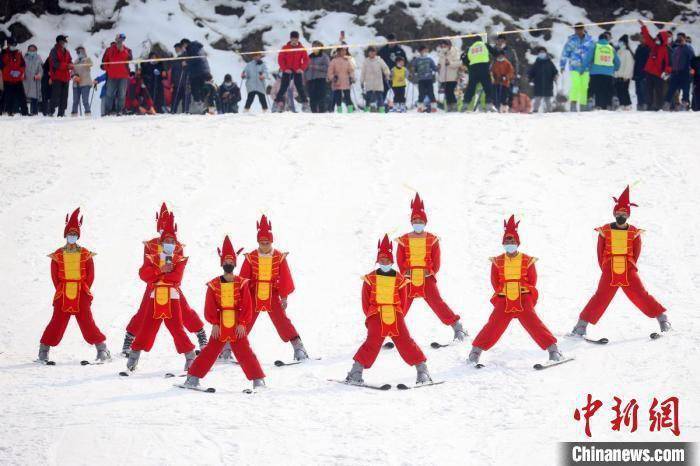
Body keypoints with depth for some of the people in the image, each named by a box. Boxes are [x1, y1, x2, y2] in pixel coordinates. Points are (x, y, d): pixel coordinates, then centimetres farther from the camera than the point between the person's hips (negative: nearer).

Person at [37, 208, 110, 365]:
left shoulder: (85, 254, 4)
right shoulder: (58, 255, 4)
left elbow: (90, 276, 6)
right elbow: (55, 276, 6)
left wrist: (84, 291, 0)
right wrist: (62, 291, 1)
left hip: (81, 297, 0)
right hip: (63, 297, 0)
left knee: (87, 324, -5)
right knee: (57, 324, -2)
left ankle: (102, 350, 4)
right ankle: (43, 353, 7)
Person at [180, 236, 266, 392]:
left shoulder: (241, 284, 0)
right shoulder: (214, 285, 1)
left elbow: (247, 307, -2)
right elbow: (210, 307, 0)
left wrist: (242, 323, -9)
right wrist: (214, 324, -9)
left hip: (237, 325, -1)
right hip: (220, 326, 1)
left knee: (244, 352, -3)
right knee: (210, 351, 1)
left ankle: (258, 380, 3)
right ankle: (193, 378, 8)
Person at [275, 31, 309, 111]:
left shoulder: (301, 48, 2)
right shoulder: (285, 48, 0)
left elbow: (306, 59, 3)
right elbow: (280, 59, -1)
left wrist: (302, 68, -11)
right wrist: (285, 69, -12)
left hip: (297, 71, 1)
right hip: (287, 71, -1)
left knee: (300, 87, -4)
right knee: (284, 87, -7)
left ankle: (304, 102, -2)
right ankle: (279, 100, -6)